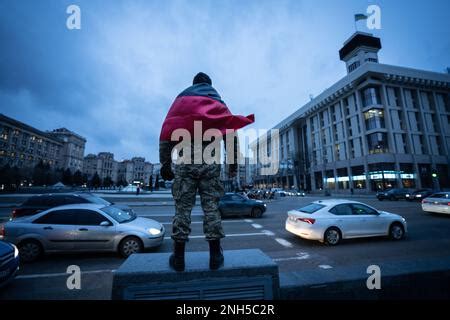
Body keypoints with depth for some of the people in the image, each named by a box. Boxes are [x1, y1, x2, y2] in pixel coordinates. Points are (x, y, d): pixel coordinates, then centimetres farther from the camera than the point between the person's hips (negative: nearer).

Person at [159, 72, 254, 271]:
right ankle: (215, 256, 10)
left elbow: (166, 135, 5)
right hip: (210, 161, 1)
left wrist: (165, 164, 4)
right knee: (211, 206, 3)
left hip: (185, 161, 0)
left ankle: (178, 257, 10)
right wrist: (233, 163, 6)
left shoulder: (181, 99, 17)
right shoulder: (219, 102, 19)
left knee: (182, 208, 3)